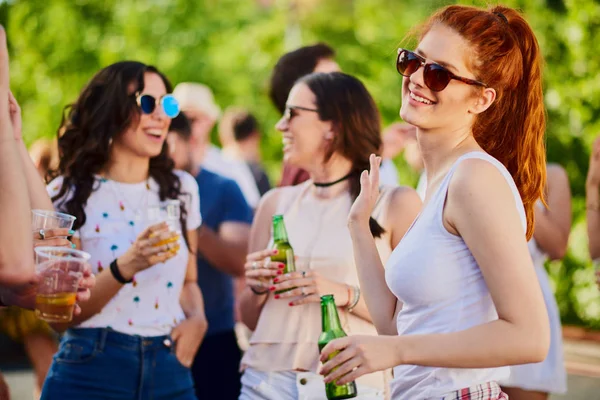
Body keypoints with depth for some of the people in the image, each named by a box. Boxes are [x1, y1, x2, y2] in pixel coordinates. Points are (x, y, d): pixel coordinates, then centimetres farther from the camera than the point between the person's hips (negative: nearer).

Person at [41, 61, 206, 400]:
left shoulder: (182, 189, 8)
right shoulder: (68, 195, -5)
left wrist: (197, 318, -3)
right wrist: (124, 268, -22)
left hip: (170, 372, 4)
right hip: (91, 371, -4)